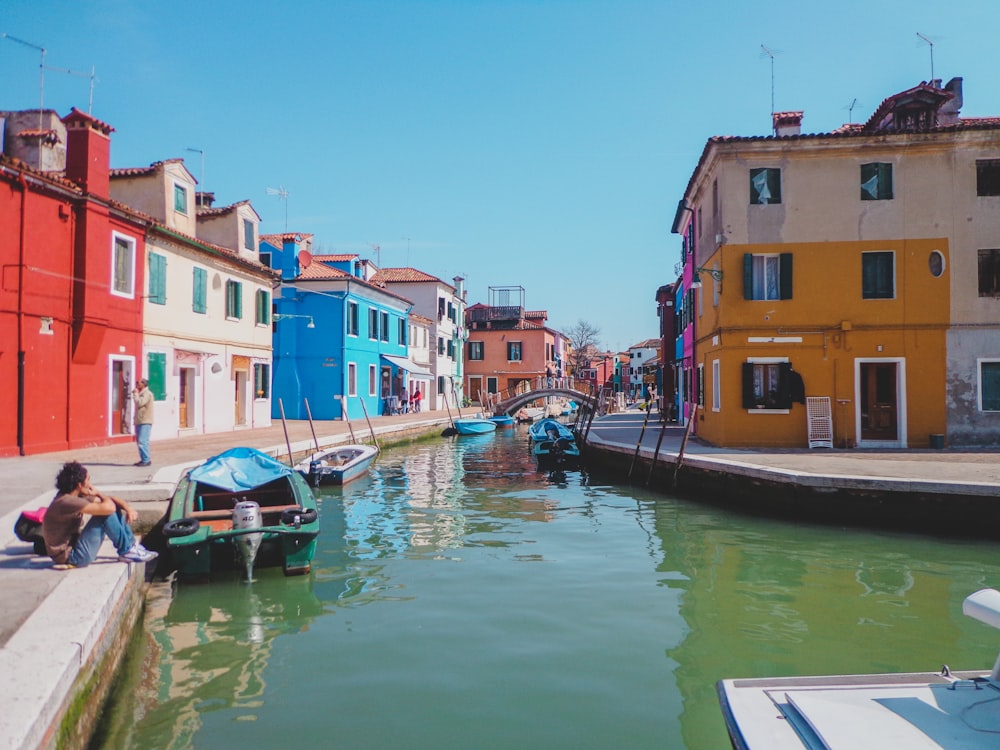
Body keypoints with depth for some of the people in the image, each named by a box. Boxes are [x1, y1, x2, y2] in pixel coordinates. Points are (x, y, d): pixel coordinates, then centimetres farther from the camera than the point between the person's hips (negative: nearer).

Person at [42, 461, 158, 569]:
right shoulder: (66, 502, -26)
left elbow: (107, 500, 12)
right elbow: (108, 507, -32)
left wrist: (127, 506, -8)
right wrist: (98, 493, -10)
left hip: (74, 545, 10)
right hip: (69, 557, -10)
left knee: (115, 507, 4)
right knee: (106, 513, -22)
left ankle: (132, 545, 5)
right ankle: (127, 552, -8)